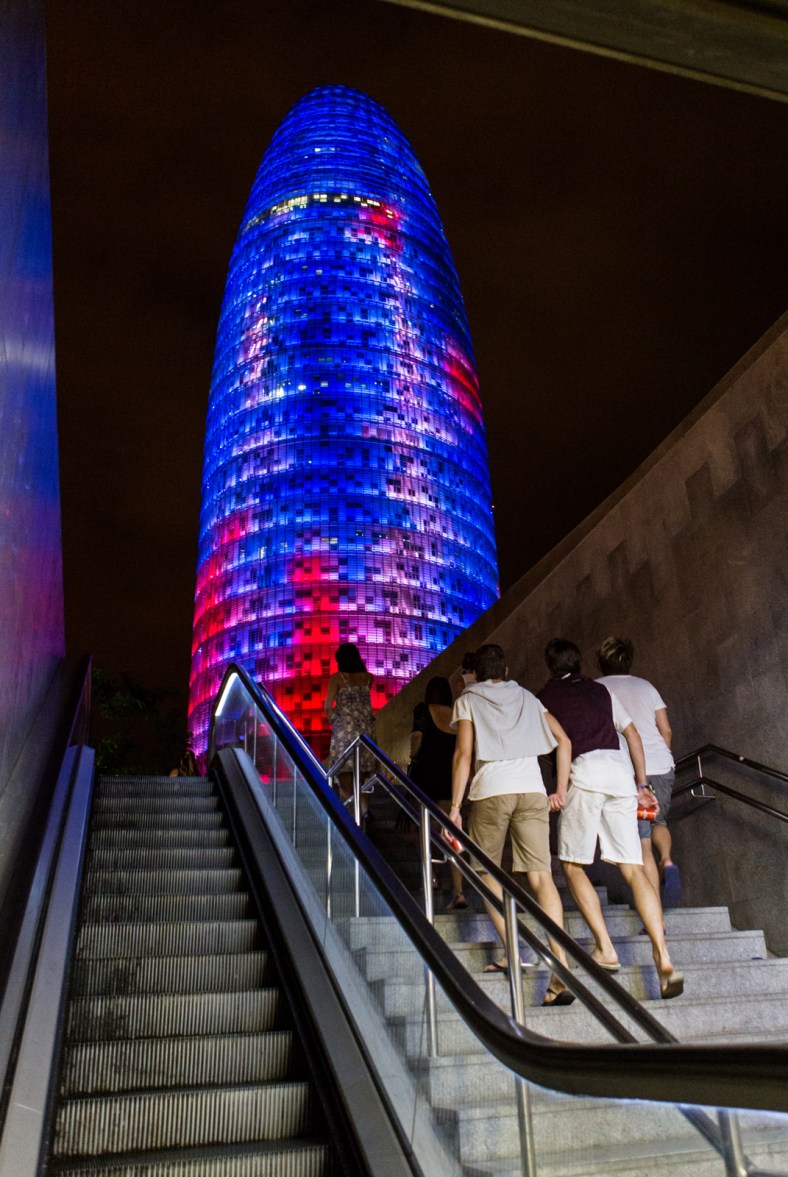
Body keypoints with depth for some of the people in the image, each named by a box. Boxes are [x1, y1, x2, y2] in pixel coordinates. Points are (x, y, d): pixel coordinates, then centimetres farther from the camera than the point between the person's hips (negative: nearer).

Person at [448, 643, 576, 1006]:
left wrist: (455, 805, -2)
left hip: (490, 791, -2)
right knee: (541, 876, -3)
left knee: (487, 871, 14)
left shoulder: (467, 700, 11)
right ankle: (561, 968, -14)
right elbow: (563, 740, 12)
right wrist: (561, 790, 14)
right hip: (532, 789, 3)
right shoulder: (526, 697, 21)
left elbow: (464, 753, -1)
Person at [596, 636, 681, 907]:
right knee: (658, 821, 27)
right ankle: (668, 862, 0)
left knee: (642, 842, 0)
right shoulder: (646, 686, 17)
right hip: (662, 766, 4)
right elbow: (666, 729, 14)